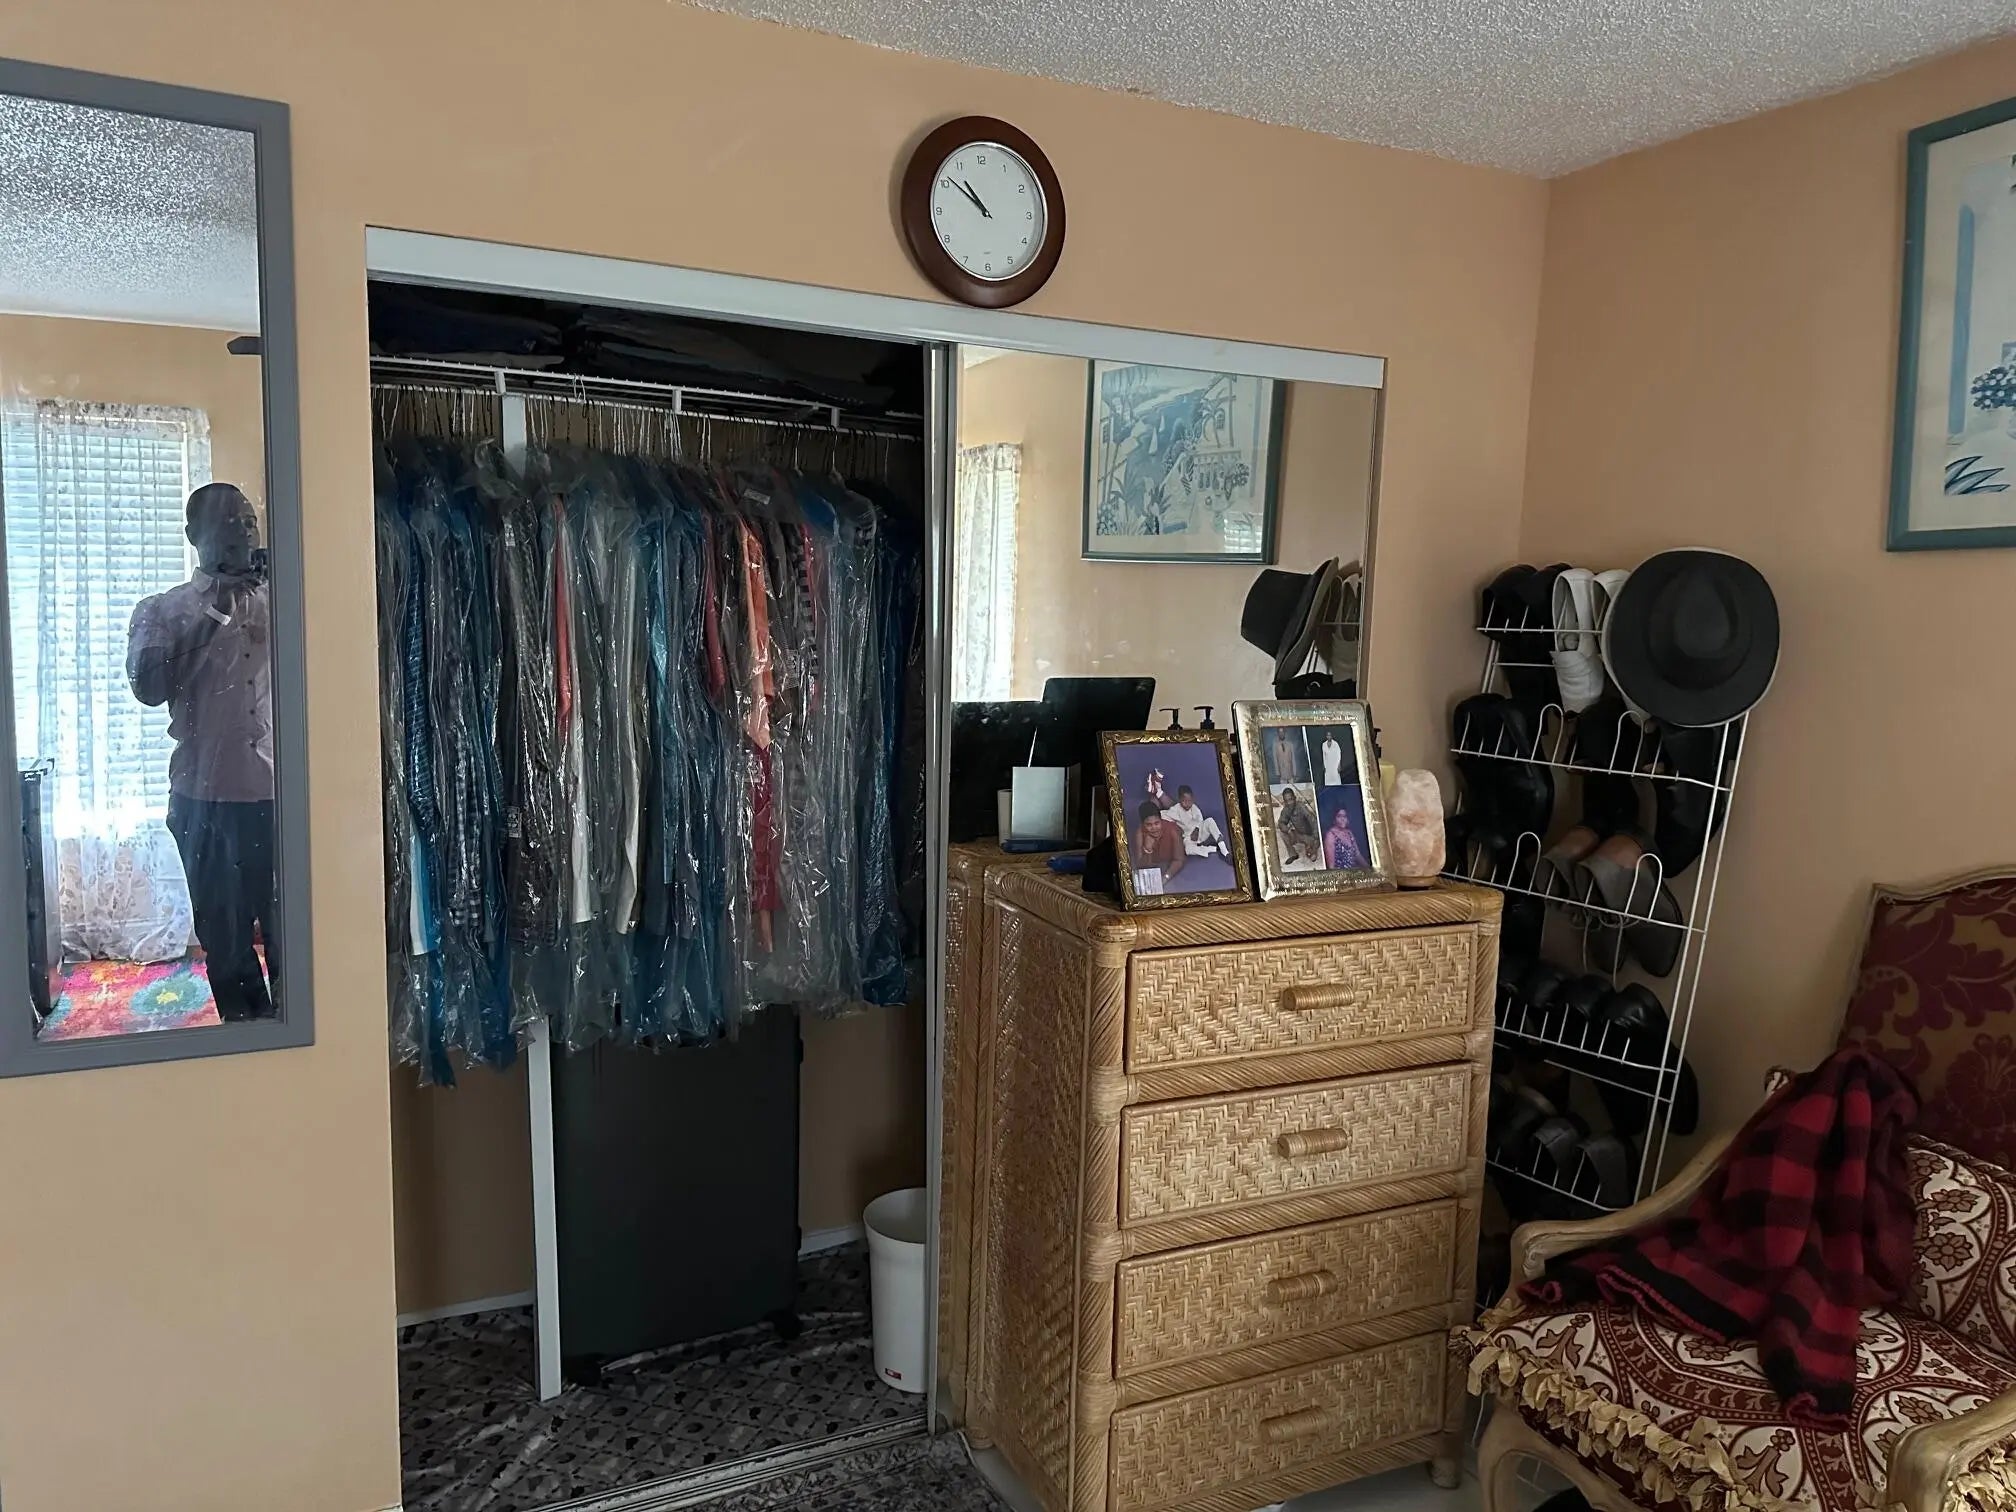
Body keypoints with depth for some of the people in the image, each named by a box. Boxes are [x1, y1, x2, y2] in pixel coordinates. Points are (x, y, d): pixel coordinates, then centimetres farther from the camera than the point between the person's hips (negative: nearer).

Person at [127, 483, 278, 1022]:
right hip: (207, 797, 0)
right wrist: (211, 613, -10)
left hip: (281, 791, 0)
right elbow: (149, 688, -8)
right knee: (225, 937, 9)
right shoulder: (162, 610, 7)